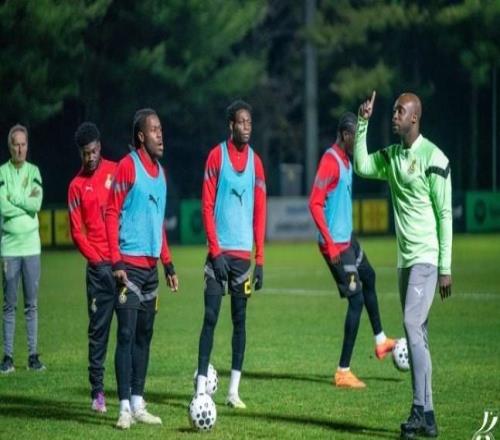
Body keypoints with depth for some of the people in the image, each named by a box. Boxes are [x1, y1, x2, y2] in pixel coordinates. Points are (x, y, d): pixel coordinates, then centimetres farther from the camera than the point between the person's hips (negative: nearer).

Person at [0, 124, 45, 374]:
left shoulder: (34, 172, 7)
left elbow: (37, 204, -7)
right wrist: (26, 201, -8)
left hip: (31, 245, 2)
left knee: (32, 304, 4)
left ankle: (33, 356, 8)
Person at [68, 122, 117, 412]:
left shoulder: (116, 172, 6)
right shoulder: (77, 186, 4)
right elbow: (77, 231, 1)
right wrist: (97, 260, -9)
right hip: (99, 266, -1)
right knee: (98, 328, -1)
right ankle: (97, 391, 1)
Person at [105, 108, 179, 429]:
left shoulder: (160, 171, 15)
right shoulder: (127, 167, -8)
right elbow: (112, 214, -10)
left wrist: (168, 263, 18)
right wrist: (116, 262, -17)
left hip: (152, 265, 8)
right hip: (130, 264, -8)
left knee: (144, 335, 10)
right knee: (127, 334, -9)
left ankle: (139, 404, 15)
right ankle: (125, 407, -9)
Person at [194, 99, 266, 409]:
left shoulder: (255, 162, 7)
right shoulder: (217, 156, -2)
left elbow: (260, 212, 8)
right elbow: (207, 206, -4)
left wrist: (260, 259, 3)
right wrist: (215, 251, -10)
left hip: (243, 252, 3)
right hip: (220, 251, -3)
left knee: (240, 319, 5)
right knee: (211, 317, -8)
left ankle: (234, 390, 9)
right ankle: (201, 387, -9)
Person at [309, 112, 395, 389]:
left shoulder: (346, 160, 11)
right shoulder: (330, 162, -19)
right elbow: (315, 203, -25)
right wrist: (330, 243, -26)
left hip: (347, 239, 10)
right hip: (335, 243, -10)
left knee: (368, 278, 27)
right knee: (356, 299, -9)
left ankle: (380, 341, 45)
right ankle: (343, 372, -5)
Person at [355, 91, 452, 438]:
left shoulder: (432, 157, -10)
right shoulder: (391, 157, 13)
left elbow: (445, 215, -10)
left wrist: (445, 268, -12)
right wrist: (363, 124, -3)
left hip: (426, 259, -8)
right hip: (405, 259, 8)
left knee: (413, 324, -18)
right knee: (417, 333, 7)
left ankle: (421, 409, -20)